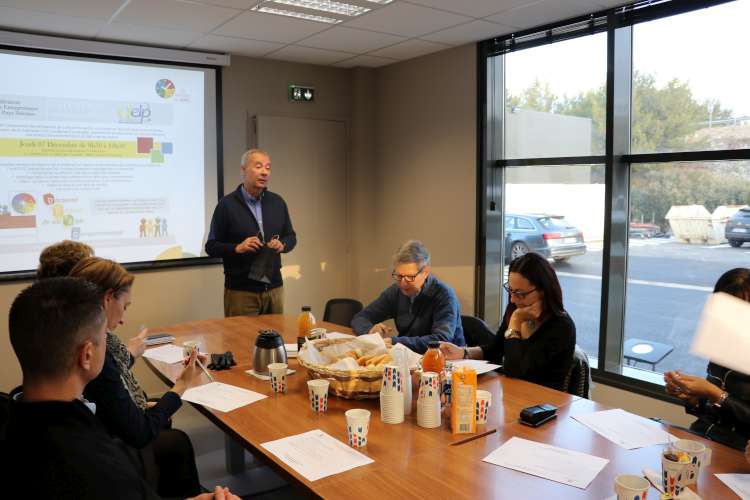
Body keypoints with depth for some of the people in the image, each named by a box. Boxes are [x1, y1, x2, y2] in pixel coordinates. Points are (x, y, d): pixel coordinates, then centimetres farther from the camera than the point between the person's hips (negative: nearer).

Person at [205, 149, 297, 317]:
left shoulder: (277, 202, 7)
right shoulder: (227, 205, -7)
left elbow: (291, 236, 14)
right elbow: (211, 246, -5)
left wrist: (282, 245, -8)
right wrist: (238, 248, -22)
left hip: (274, 288, 5)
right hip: (240, 291, -4)